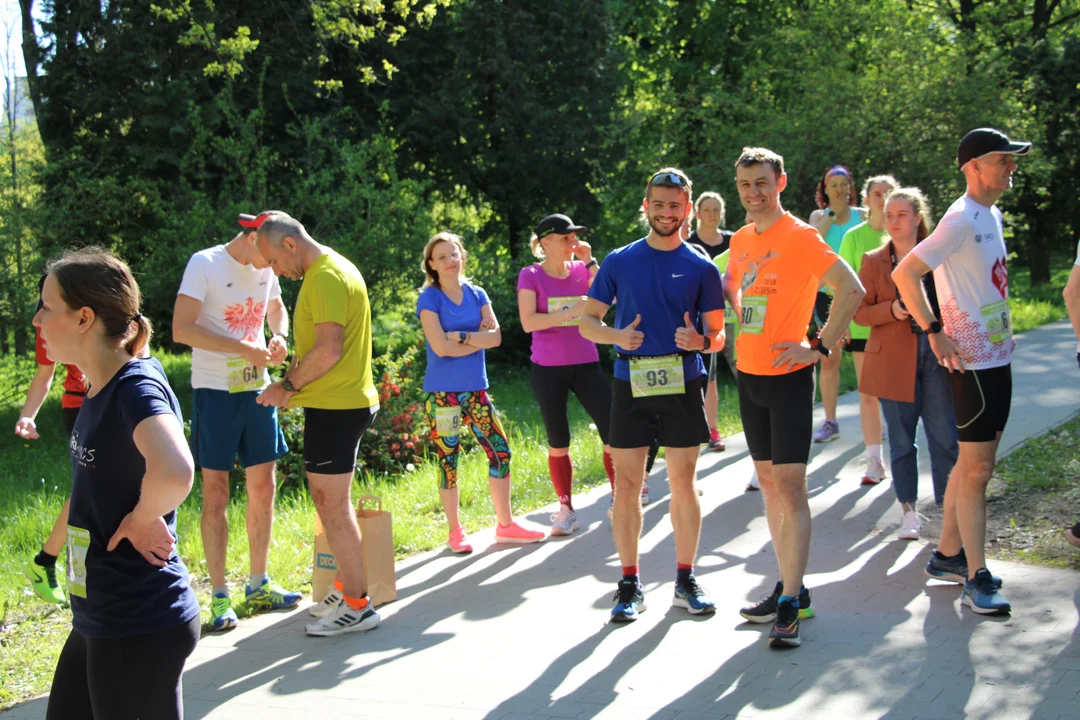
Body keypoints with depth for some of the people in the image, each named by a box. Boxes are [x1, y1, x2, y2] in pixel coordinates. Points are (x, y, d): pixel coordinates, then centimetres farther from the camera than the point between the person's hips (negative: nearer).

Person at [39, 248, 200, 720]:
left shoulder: (137, 389, -21)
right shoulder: (100, 388, 6)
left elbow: (174, 473, -42)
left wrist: (143, 519, -24)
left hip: (139, 628, -9)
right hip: (97, 619, 9)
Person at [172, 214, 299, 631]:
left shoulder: (265, 270, 6)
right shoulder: (205, 264, -13)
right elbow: (181, 330, -20)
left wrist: (279, 338, 3)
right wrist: (243, 348, -23)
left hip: (257, 390, 6)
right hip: (215, 391, -6)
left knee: (263, 488, 9)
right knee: (215, 494, -2)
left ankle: (258, 586, 22)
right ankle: (219, 597, 6)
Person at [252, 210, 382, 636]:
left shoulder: (327, 277, -17)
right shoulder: (328, 271, 16)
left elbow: (329, 350, -24)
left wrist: (288, 385, -12)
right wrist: (293, 384, 10)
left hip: (335, 408, -10)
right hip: (341, 403, 10)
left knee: (333, 506, -4)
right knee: (329, 502, 17)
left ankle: (357, 606, 3)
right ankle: (347, 586, 27)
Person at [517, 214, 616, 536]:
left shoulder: (581, 269, 6)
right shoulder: (531, 275, -3)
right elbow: (528, 322, -14)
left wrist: (590, 262, -11)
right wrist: (571, 312, -20)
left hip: (586, 364, 3)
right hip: (547, 370, -2)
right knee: (558, 442, 5)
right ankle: (566, 509, 16)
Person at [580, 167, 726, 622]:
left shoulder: (701, 268, 4)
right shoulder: (619, 262, 5)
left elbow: (718, 335, 5)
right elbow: (588, 320, 7)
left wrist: (700, 341, -19)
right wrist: (616, 336, -14)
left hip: (683, 386, 0)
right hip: (631, 384, 0)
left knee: (683, 484, 4)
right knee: (626, 486, 1)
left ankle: (685, 580, 18)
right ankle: (629, 585, 12)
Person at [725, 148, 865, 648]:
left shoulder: (799, 237, -12)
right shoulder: (741, 240, 10)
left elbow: (851, 289, -18)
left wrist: (819, 347, -18)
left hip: (788, 377, -7)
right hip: (750, 376, 8)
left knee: (789, 485, -9)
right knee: (768, 482, 11)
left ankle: (790, 606, -8)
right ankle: (790, 587, 21)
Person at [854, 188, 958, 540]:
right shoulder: (874, 261, 4)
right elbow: (859, 312, 2)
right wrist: (892, 310, -16)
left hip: (936, 356, 0)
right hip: (894, 362, 0)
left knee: (945, 438, -1)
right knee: (901, 439, 4)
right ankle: (909, 511, 14)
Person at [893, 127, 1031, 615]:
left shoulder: (991, 214, 12)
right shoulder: (962, 219, -17)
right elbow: (905, 274, -23)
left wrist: (1002, 332, 16)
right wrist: (934, 331, -20)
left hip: (997, 354, 9)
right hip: (973, 360, -9)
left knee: (974, 463, 14)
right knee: (976, 468, -6)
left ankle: (947, 555, 25)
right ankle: (976, 579, -1)